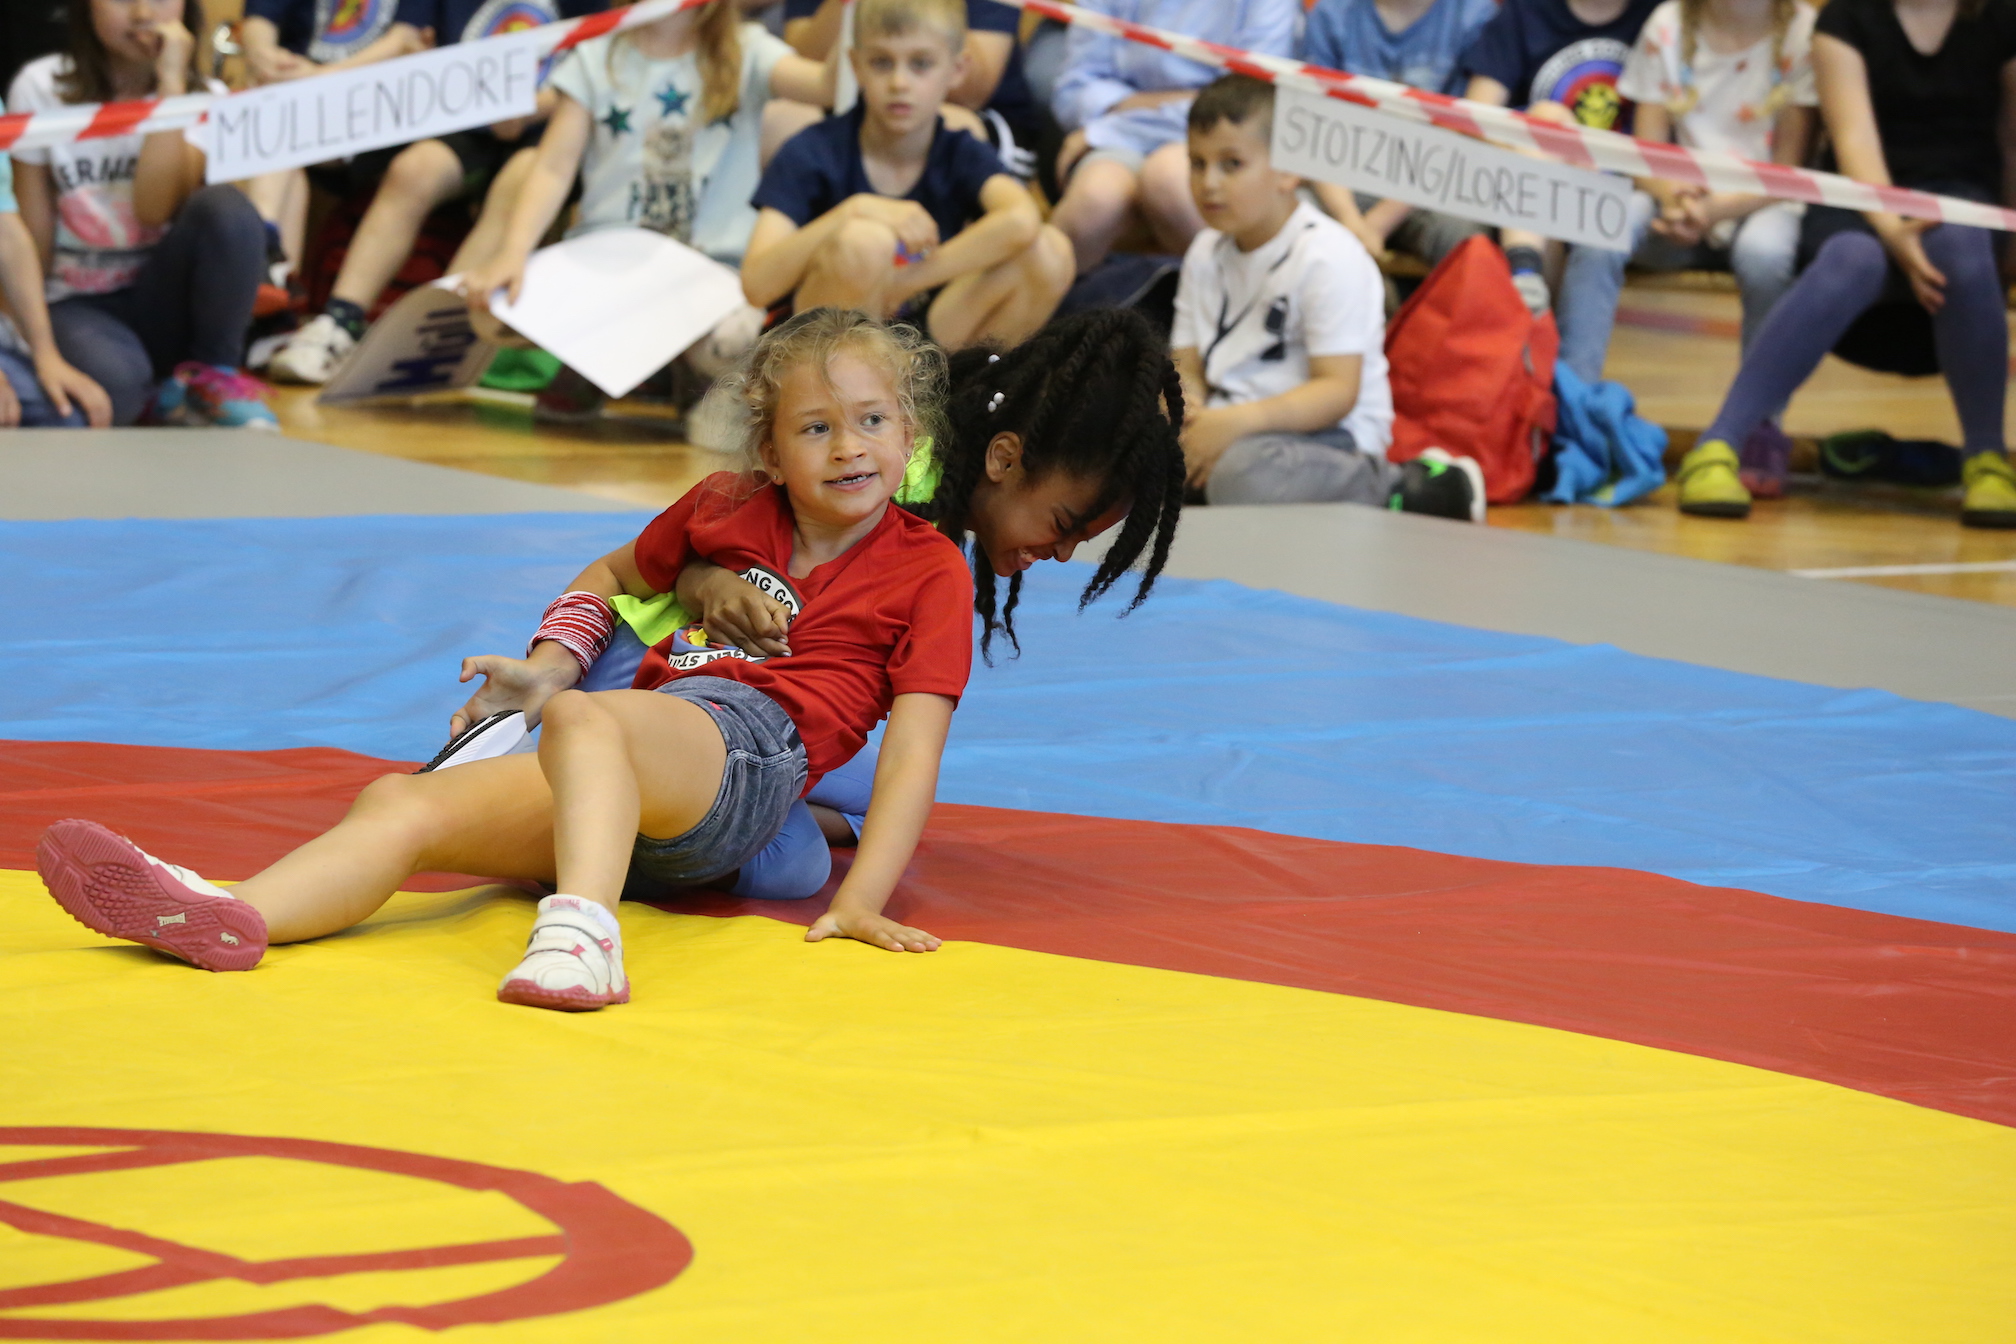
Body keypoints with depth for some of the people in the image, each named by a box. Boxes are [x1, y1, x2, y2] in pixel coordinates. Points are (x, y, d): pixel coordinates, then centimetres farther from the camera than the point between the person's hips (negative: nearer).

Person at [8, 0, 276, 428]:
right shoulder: (41, 88, -4)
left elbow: (155, 208, -21)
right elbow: (32, 232, -2)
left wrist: (171, 81, -22)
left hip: (164, 305, 2)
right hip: (79, 305, -2)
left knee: (226, 208, -28)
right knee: (111, 386, -37)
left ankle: (213, 375, -9)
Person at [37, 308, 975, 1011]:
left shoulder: (930, 570, 10)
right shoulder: (723, 512, 26)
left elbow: (914, 749, 0)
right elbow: (613, 576, 41)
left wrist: (862, 899, -13)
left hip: (748, 746, -6)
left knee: (582, 718, -38)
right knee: (400, 802, -18)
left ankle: (581, 936, -63)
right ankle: (228, 916, -44)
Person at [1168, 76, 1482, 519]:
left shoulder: (1328, 258, -13)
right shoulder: (1206, 254, 12)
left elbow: (1338, 391, -19)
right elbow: (1188, 366, 10)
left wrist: (1240, 421, -31)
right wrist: (1182, 401, -15)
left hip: (1332, 432, -7)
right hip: (1226, 422, 7)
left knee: (1244, 475, -39)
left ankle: (1398, 492, -14)